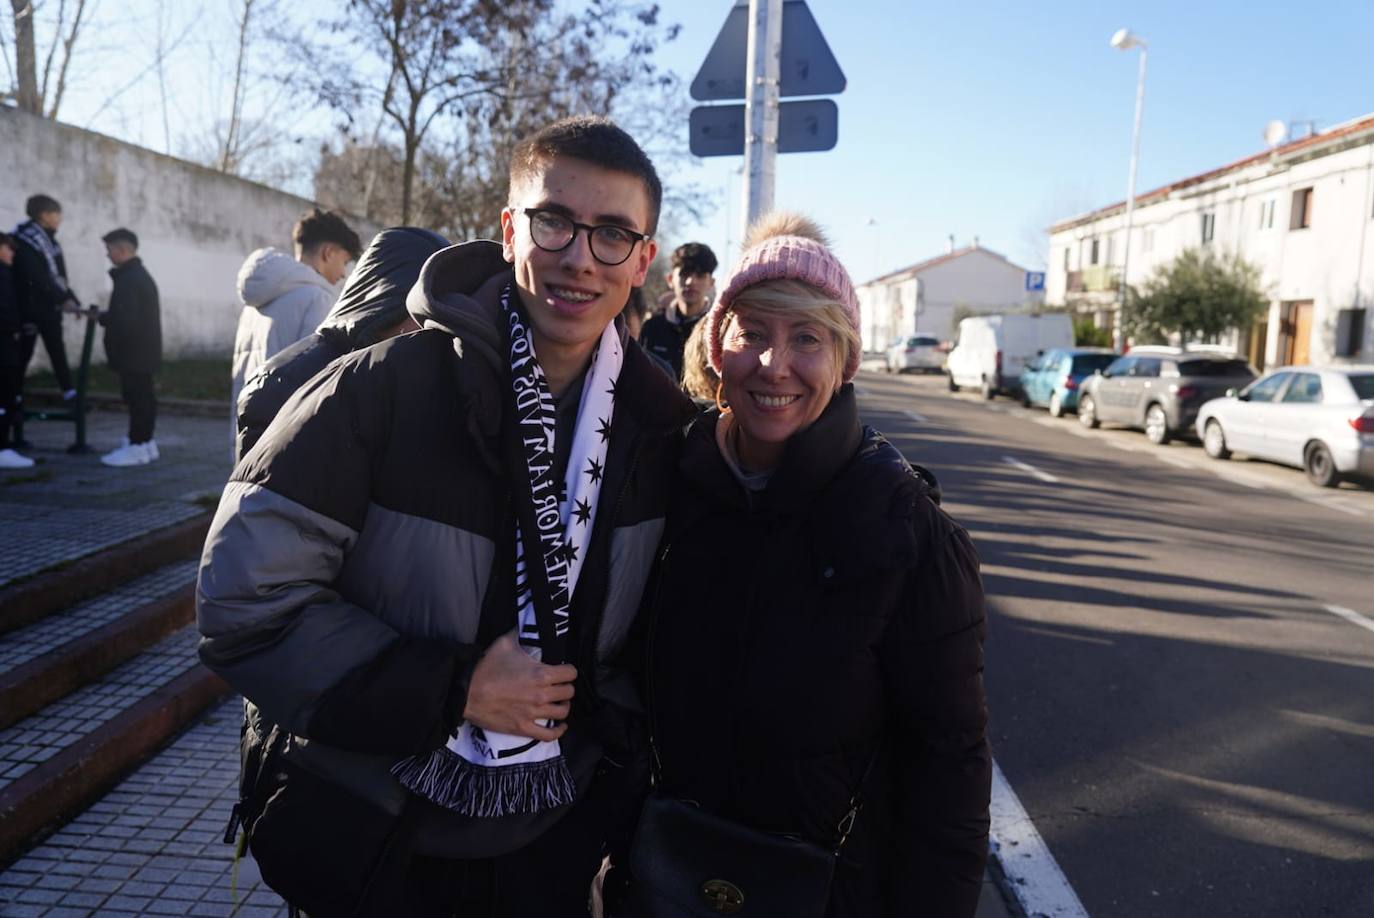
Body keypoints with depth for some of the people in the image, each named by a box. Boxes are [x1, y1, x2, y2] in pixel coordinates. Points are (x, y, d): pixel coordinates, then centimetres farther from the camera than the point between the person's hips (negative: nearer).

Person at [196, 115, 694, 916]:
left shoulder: (662, 422, -7)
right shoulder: (381, 388, -19)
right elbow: (246, 600, -18)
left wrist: (613, 722, -3)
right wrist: (452, 689, -21)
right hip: (369, 830, -3)